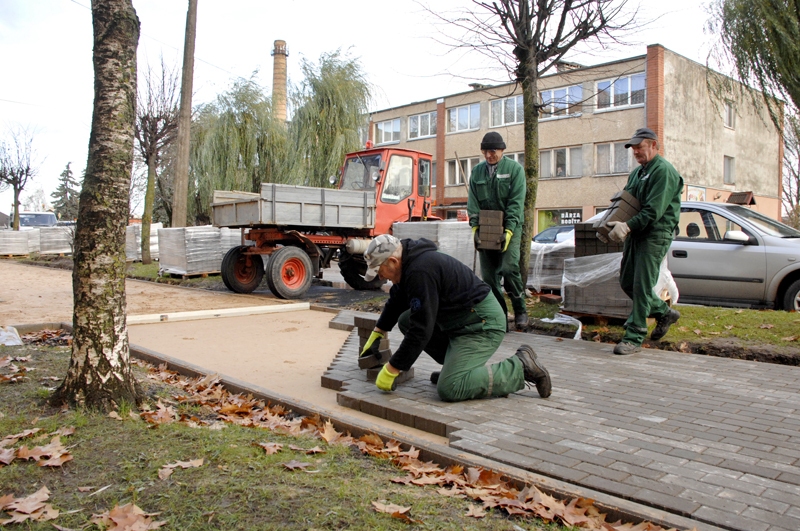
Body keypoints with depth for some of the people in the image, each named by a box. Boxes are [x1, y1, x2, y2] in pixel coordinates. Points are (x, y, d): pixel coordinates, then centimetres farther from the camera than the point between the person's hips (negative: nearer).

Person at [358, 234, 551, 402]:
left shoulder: (420, 271, -24)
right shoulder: (409, 263, 8)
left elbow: (421, 330, -25)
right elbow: (396, 302, 26)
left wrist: (391, 370, -17)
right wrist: (377, 334, 24)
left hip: (482, 323, -10)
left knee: (449, 389, -20)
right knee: (406, 321, 12)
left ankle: (521, 368, -8)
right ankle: (455, 365, 15)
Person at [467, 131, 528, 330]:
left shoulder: (514, 169, 0)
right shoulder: (477, 171, 11)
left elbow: (516, 202, -8)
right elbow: (472, 202, 7)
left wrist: (508, 230, -17)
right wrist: (475, 227, -8)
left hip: (509, 226, -4)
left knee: (509, 268, -17)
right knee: (488, 274, 1)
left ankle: (520, 310, 1)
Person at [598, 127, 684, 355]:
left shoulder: (663, 171, -10)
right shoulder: (637, 172, 20)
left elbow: (654, 210, -20)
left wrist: (627, 226, -26)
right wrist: (612, 224, 2)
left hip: (655, 235, -9)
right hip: (635, 233, 9)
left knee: (641, 286, -9)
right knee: (627, 283, 12)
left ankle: (634, 338, -4)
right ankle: (664, 313, 31)